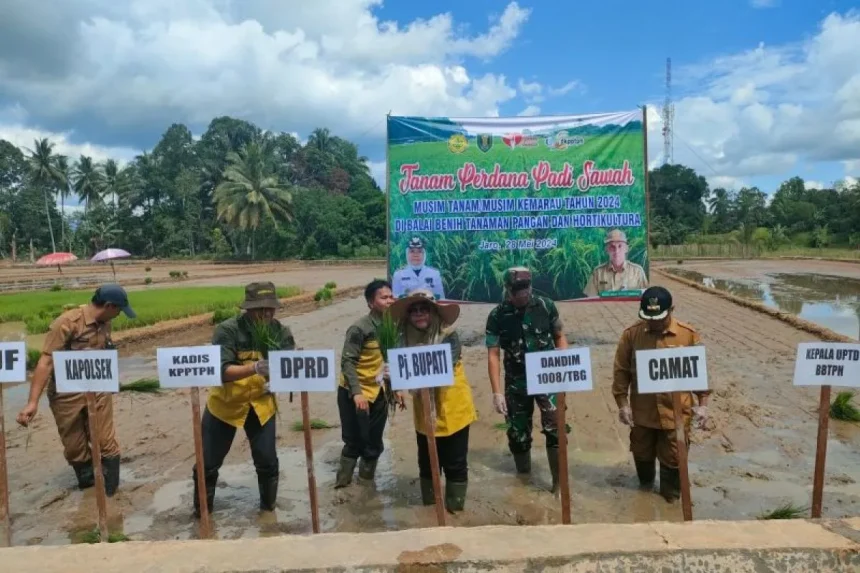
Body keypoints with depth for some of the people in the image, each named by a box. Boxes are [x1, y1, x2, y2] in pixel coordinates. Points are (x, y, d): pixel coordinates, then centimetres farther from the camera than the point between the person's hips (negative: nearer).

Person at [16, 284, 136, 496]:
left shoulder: (104, 323, 1)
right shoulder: (67, 323, -19)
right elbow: (46, 362, -20)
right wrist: (33, 401, -23)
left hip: (98, 391, 4)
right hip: (67, 394, -4)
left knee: (106, 443, 5)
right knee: (74, 447, 10)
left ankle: (110, 494, 20)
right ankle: (88, 483, 32)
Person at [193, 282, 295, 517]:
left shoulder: (281, 332, -12)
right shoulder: (227, 330, -22)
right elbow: (221, 371, -30)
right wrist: (254, 368, -45)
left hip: (261, 403, 2)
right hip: (225, 403, -1)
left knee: (267, 461, 0)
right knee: (208, 462, 9)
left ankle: (269, 505, 26)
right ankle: (202, 509, 34)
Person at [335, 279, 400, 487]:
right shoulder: (359, 328, -19)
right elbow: (347, 361, -21)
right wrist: (356, 393, -28)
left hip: (378, 392, 6)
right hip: (354, 394, -6)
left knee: (374, 443, 13)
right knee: (354, 442, 1)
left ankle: (367, 481, 31)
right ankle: (343, 483, 17)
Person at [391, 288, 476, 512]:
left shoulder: (449, 336, -13)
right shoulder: (405, 339, -4)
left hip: (453, 410, -3)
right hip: (424, 413, 3)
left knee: (455, 463, 8)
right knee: (427, 463, 16)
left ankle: (455, 506, 26)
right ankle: (429, 507, 34)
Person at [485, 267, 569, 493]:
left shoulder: (546, 306, -6)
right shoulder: (497, 316, -9)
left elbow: (559, 337, 6)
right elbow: (493, 355, -8)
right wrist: (497, 392, -11)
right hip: (516, 383, 0)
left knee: (555, 427, -11)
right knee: (518, 434, 10)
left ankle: (559, 480, 5)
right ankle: (524, 477, 32)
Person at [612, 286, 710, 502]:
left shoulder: (688, 335, -9)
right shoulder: (631, 334, -9)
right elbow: (621, 371, -3)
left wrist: (702, 403, -3)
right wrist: (622, 403, -4)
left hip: (675, 412, -1)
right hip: (642, 412, 1)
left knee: (673, 459, 12)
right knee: (642, 453, 21)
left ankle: (671, 497, 35)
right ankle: (645, 483, 49)